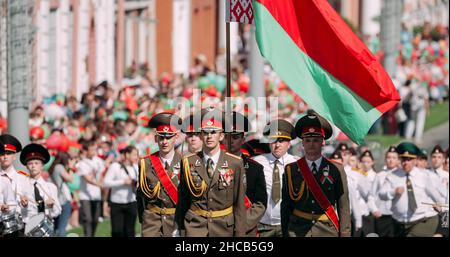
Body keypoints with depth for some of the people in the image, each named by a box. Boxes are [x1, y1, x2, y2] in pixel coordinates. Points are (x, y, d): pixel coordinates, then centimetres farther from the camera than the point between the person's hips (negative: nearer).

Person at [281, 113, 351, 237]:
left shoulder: (336, 170, 4)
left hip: (328, 231, 0)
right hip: (297, 231, 0)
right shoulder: (291, 170, 6)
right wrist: (285, 234, 5)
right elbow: (285, 206, 8)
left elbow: (343, 207, 3)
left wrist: (345, 234, -2)